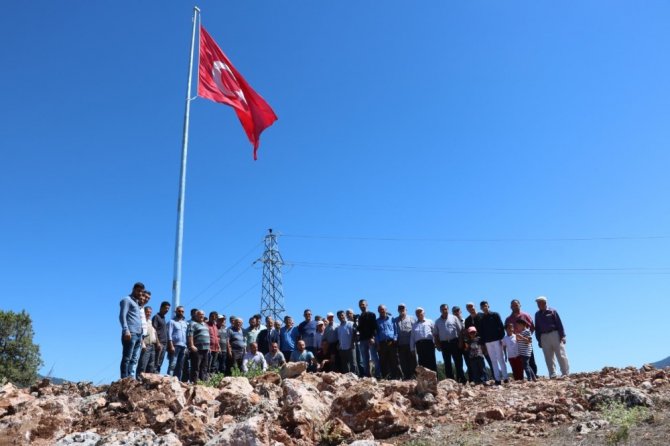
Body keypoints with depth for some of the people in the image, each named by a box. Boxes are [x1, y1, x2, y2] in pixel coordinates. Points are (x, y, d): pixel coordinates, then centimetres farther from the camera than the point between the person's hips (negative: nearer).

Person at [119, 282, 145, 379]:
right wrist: (126, 330, -23)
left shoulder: (137, 302, 27)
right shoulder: (127, 300, 2)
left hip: (138, 334, 8)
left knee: (134, 359, 3)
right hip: (130, 333, -8)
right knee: (127, 358, -9)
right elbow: (122, 316, -11)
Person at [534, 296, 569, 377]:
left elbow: (559, 324, -2)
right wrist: (539, 340, 9)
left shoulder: (552, 311, 1)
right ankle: (552, 375, 7)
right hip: (544, 337, 4)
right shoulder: (537, 314, 12)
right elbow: (537, 328, 14)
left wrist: (562, 336, -8)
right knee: (548, 358, 4)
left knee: (561, 355, -2)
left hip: (555, 334, -4)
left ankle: (566, 373, 3)